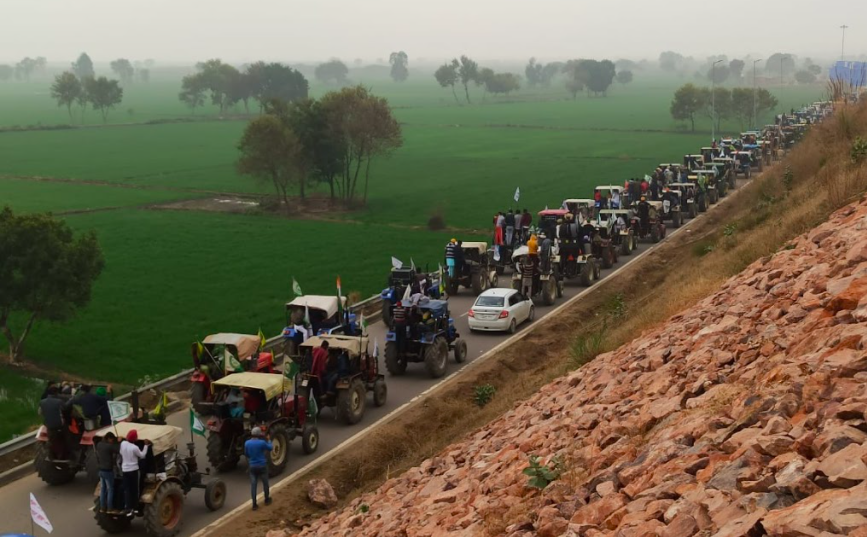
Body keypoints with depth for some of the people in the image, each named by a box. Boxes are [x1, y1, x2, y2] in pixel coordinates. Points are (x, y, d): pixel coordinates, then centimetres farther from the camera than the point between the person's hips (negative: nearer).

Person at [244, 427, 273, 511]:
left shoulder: (247, 443, -7)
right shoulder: (262, 442, -17)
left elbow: (246, 454, 8)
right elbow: (270, 448, 2)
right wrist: (268, 440, 19)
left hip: (252, 466, 2)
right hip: (262, 466, -2)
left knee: (253, 485, 5)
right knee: (265, 483, 17)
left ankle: (254, 504, 4)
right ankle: (267, 500, 33)